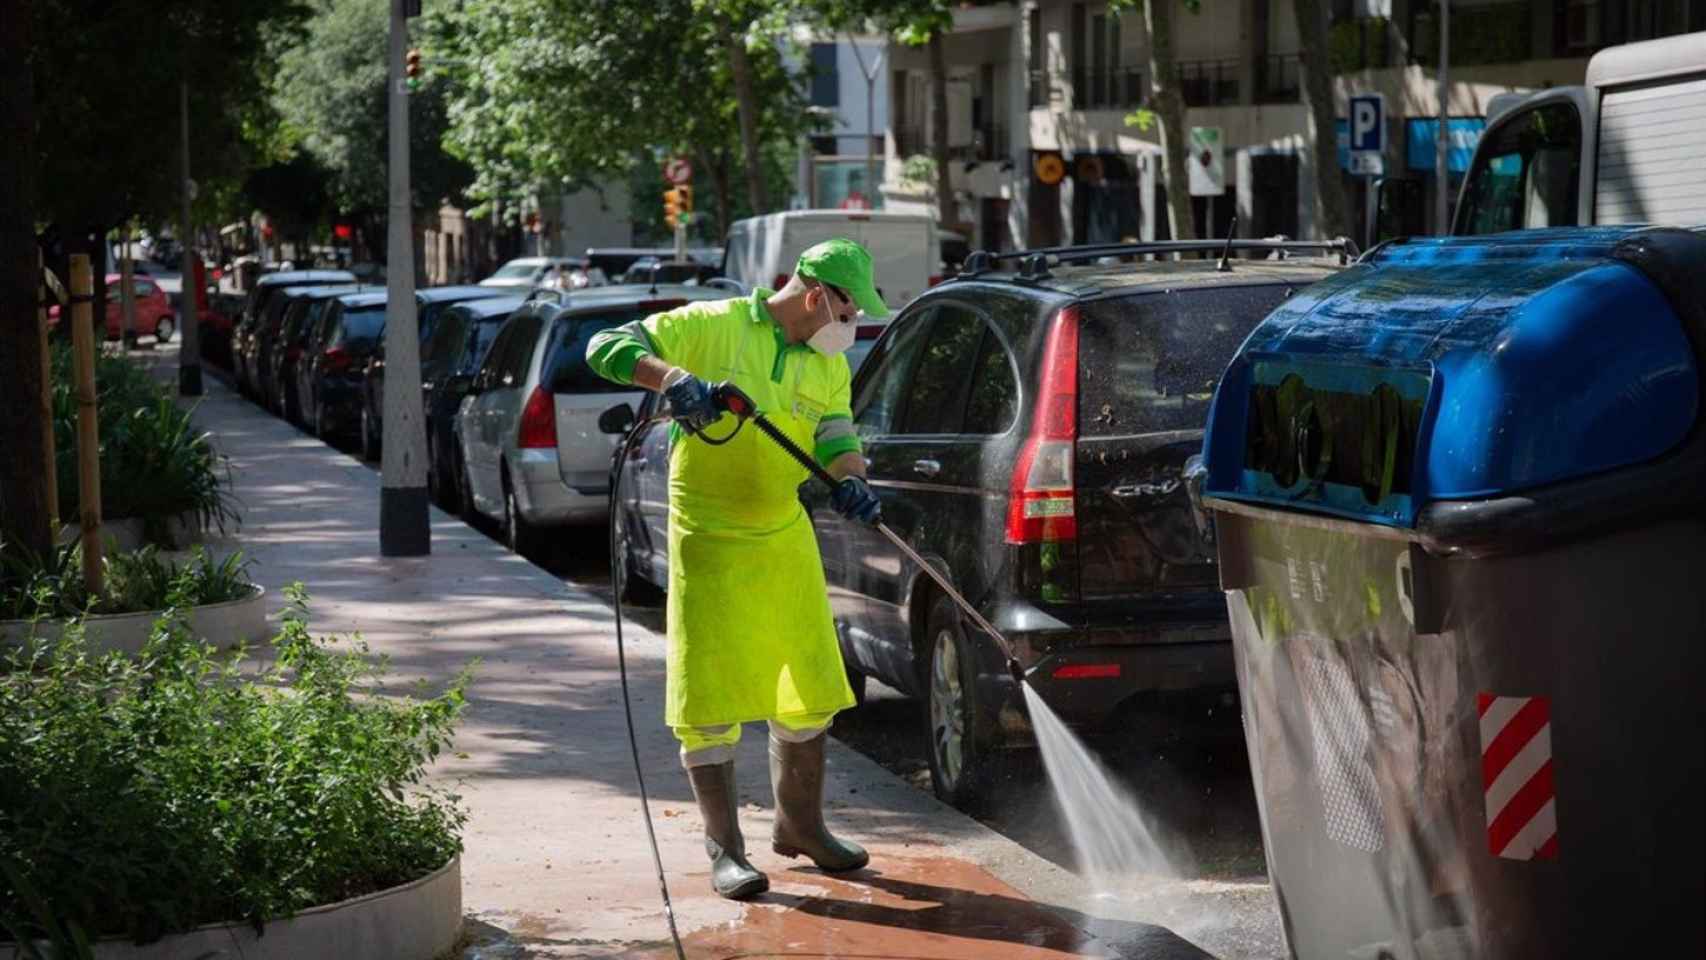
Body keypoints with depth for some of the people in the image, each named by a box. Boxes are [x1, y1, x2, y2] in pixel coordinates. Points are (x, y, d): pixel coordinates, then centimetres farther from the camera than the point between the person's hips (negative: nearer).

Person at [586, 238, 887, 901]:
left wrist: (849, 481, -27)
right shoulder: (712, 326, -11)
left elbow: (837, 435, -4)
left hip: (786, 538, 6)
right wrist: (670, 376, -34)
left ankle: (800, 825, 31)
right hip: (708, 541, -6)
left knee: (809, 686, 14)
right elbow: (608, 348, -15)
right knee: (708, 693, -5)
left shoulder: (828, 365, 7)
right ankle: (725, 848, 3)